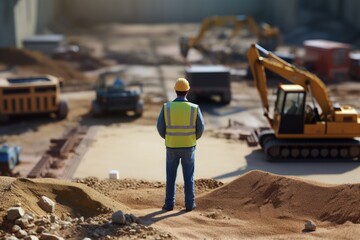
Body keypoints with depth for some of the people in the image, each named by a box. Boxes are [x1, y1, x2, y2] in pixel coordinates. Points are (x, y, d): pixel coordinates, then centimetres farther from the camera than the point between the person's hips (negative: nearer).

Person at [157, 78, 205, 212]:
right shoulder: (194, 108, -11)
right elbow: (200, 128, -5)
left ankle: (169, 204, 16)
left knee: (171, 177, 12)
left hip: (172, 147, 0)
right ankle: (189, 204, 15)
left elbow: (160, 127, -5)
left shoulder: (167, 107, -10)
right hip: (188, 147, 0)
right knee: (188, 177, 11)